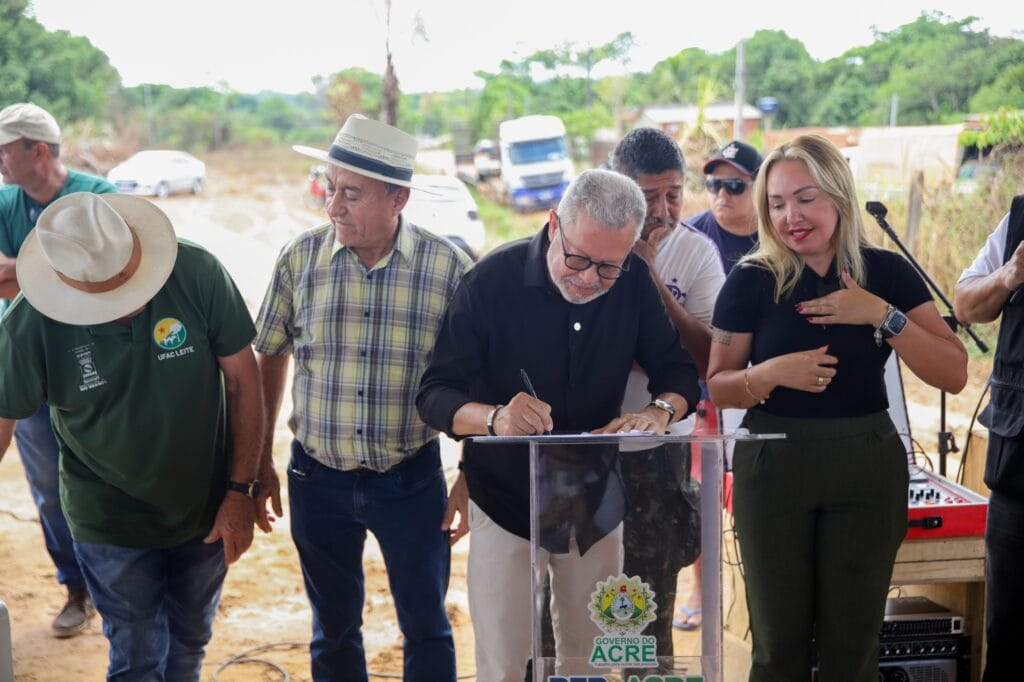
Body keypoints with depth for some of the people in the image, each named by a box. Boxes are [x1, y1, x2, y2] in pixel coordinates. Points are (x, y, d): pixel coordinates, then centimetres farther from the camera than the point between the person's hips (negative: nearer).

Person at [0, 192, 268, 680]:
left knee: (190, 641, 21)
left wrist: (241, 490, -10)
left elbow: (241, 378, -11)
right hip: (112, 526, -1)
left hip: (206, 510, 2)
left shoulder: (197, 274, -22)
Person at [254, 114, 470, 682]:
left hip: (411, 479, -2)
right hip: (318, 479, 2)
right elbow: (270, 358, 6)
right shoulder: (300, 257, -6)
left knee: (426, 628, 9)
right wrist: (260, 459, 8)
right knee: (333, 629, 16)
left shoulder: (448, 267, -10)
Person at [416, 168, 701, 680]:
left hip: (597, 505, 3)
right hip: (506, 503, -3)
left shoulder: (633, 283, -5)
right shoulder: (493, 281, -16)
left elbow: (677, 370, 3)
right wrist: (494, 417, -38)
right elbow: (434, 396, -16)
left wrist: (661, 410, -21)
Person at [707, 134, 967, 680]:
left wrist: (884, 316, -17)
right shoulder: (751, 281, -4)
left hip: (867, 465, 1)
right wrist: (772, 373, -20)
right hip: (773, 467, -1)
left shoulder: (887, 273, -1)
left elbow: (953, 376, -5)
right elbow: (718, 387, 0)